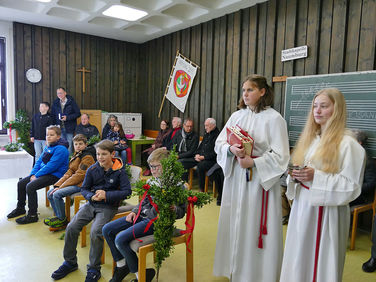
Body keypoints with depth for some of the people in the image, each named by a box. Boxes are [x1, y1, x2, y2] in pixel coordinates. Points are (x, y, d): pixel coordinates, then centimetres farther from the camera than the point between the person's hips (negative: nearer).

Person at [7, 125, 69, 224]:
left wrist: (37, 175, -17)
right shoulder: (48, 147, 14)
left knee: (30, 186, -24)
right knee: (21, 183, 9)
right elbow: (39, 161, 15)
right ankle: (20, 208, 27)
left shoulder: (61, 149, -17)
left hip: (54, 175, -10)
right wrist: (33, 174, 0)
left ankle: (32, 215, -13)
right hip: (43, 173, 10)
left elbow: (51, 166, -22)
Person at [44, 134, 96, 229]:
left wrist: (61, 187, -18)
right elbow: (69, 172, 10)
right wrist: (58, 185, -4)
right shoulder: (76, 155, 16)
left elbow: (80, 175, -19)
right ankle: (58, 216, 10)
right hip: (74, 182, 9)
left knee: (57, 194, -22)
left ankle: (63, 220, -5)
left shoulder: (87, 157, -13)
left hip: (81, 184, -9)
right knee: (50, 193, 1)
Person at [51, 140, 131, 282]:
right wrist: (91, 196, -15)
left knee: (95, 232, -25)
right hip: (91, 204, 5)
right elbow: (84, 189, 8)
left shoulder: (119, 171, -10)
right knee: (71, 227, -9)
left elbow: (127, 191, -13)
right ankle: (70, 262, 15)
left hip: (108, 207, -4)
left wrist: (106, 195, -20)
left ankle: (94, 269, -3)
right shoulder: (92, 169, 0)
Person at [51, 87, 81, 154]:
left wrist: (67, 117, -14)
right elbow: (53, 115, 16)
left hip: (69, 128, -4)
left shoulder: (71, 101, -3)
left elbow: (78, 113, -5)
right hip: (59, 128, 4)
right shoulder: (55, 103, 10)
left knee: (69, 146, -3)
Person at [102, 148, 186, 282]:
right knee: (107, 230, 4)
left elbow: (181, 212, -10)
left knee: (121, 239, -23)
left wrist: (173, 208, -32)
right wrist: (134, 211, 5)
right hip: (142, 215, 9)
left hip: (156, 220, -8)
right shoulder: (151, 182, 10)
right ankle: (122, 265, 17)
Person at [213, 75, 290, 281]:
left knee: (254, 225, 2)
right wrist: (231, 149, -16)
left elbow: (280, 155, -11)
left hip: (260, 180, -5)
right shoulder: (236, 116, 8)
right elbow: (219, 144, 5)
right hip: (235, 178, 5)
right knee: (234, 224, 12)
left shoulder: (274, 119, -7)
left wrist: (253, 162, -20)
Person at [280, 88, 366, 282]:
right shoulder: (309, 139, 10)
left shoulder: (348, 144, -11)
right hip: (302, 206, 6)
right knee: (299, 258, 14)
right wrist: (296, 176, -3)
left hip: (326, 211, -6)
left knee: (320, 259, 6)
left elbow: (351, 185, -14)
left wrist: (316, 176, -21)